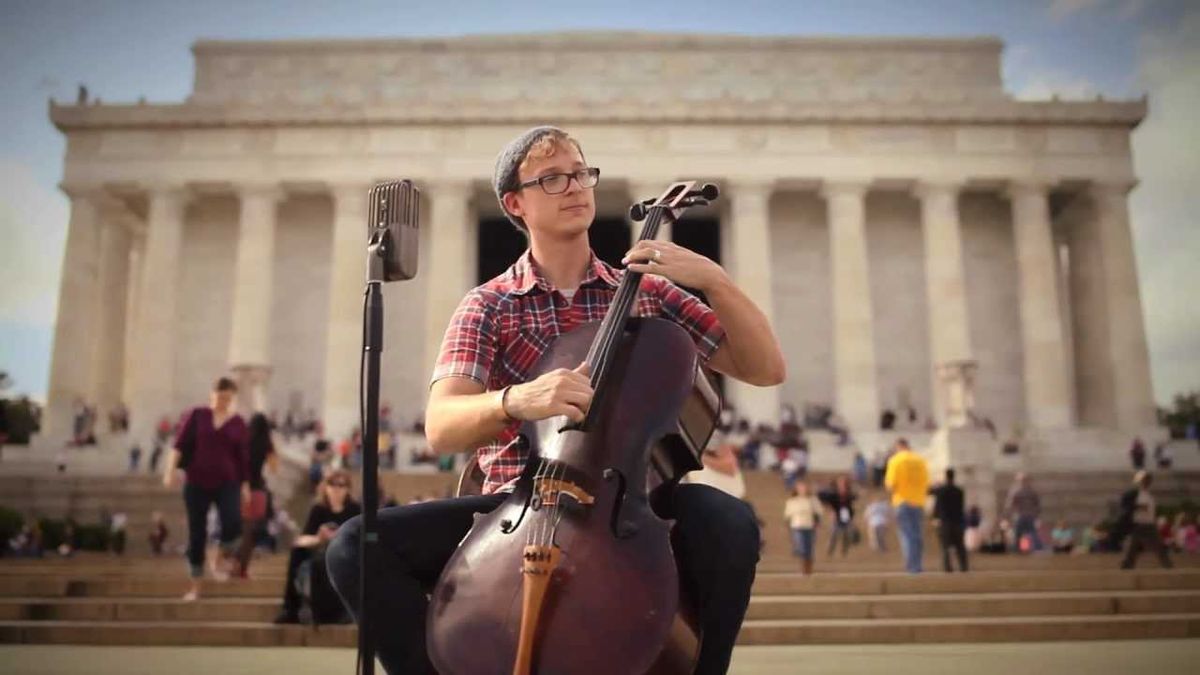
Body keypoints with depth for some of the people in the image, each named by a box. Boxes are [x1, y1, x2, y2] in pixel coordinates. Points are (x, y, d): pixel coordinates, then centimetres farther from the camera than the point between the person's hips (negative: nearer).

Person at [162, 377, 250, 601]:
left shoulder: (237, 422, 5)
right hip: (196, 483, 0)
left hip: (227, 483, 0)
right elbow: (180, 443, -6)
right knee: (196, 534, 4)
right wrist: (170, 469, -18)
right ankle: (195, 585, 17)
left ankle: (221, 558, 7)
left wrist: (245, 484, 7)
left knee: (233, 524, -23)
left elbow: (242, 456, 8)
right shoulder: (196, 415, 1)